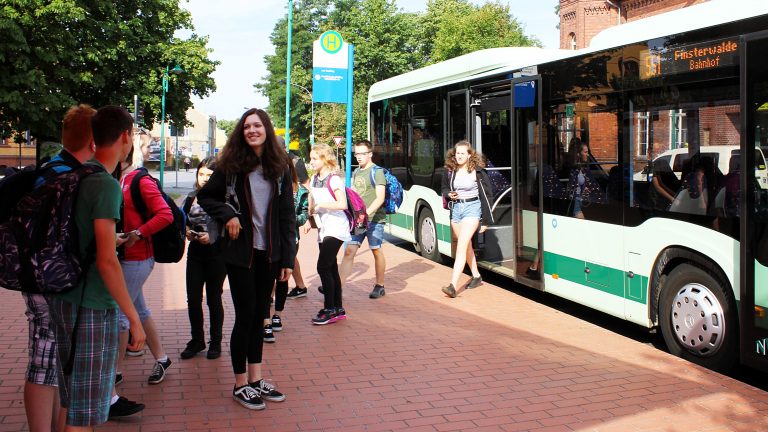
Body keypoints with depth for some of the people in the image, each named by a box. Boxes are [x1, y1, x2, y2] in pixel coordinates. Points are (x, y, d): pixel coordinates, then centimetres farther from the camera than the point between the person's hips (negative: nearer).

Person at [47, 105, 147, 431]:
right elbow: (107, 261, -21)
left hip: (63, 298, 9)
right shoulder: (107, 185, -18)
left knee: (70, 397, 19)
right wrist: (133, 319, -16)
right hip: (91, 306, -8)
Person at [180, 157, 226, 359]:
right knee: (193, 299, 6)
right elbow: (183, 222, 17)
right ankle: (197, 340, 22)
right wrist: (187, 233, -3)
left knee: (214, 299, 7)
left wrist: (212, 237, -22)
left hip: (216, 255, -4)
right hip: (195, 254, 4)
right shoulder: (191, 198, 7)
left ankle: (216, 342, 21)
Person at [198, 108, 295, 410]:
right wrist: (227, 215, -12)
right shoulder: (231, 165, -4)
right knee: (245, 315, 1)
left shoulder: (279, 167, 3)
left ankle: (256, 379, 23)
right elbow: (206, 196, 6)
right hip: (240, 251, -3)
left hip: (269, 253, 3)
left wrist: (288, 258, -1)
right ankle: (240, 385, 14)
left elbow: (287, 214, 3)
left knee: (259, 315, 12)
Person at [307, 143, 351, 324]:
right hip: (323, 229, 8)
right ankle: (338, 309, 18)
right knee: (331, 269, 10)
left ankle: (329, 309, -5)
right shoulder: (314, 179, 11)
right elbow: (312, 202, 22)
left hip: (336, 229, -8)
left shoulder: (334, 179, -13)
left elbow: (342, 204, -23)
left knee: (323, 267, -12)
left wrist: (321, 205, -17)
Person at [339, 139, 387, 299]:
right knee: (349, 251, -3)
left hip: (374, 219, -6)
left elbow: (380, 198, -16)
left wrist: (366, 213, -28)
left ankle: (380, 286, 21)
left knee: (376, 251, 7)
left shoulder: (377, 172, -7)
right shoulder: (356, 172, 15)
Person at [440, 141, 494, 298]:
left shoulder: (478, 171, -8)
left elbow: (486, 195, -4)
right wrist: (449, 195, -6)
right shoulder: (449, 171, 3)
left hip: (472, 208, -5)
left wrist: (486, 220, -5)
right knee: (466, 246, 18)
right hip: (456, 209, 5)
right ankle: (476, 276, 37)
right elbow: (445, 189, 19)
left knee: (461, 246, -16)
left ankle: (453, 286, -21)